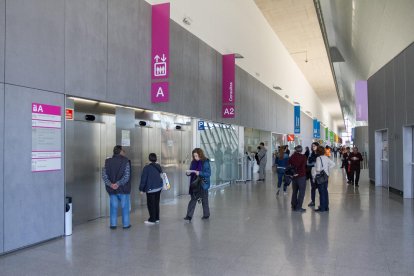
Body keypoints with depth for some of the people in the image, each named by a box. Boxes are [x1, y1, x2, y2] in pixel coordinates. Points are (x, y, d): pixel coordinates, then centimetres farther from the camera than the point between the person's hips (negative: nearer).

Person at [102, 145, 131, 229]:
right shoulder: (125, 161, -10)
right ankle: (126, 224, 15)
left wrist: (110, 184, -14)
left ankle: (113, 224, 16)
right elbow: (126, 176, -19)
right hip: (123, 188, -3)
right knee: (125, 206, 9)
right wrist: (118, 183, -19)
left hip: (112, 189, 3)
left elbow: (104, 175, -5)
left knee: (113, 206, 13)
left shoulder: (108, 162, 3)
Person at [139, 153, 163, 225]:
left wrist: (141, 189, -5)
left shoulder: (147, 168, -15)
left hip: (151, 189, -7)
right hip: (159, 187, 7)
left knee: (151, 204, 3)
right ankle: (157, 218, 21)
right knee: (156, 203, 15)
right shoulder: (158, 166, 3)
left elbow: (143, 179, -12)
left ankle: (152, 220, 7)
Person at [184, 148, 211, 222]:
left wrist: (200, 173, -27)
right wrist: (188, 173, -12)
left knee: (204, 200, 10)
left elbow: (208, 173, -16)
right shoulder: (193, 162, 4)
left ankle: (206, 215, 27)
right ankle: (189, 216, 3)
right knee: (193, 199, 3)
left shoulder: (205, 162, -12)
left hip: (203, 184, -4)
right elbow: (191, 172, 11)